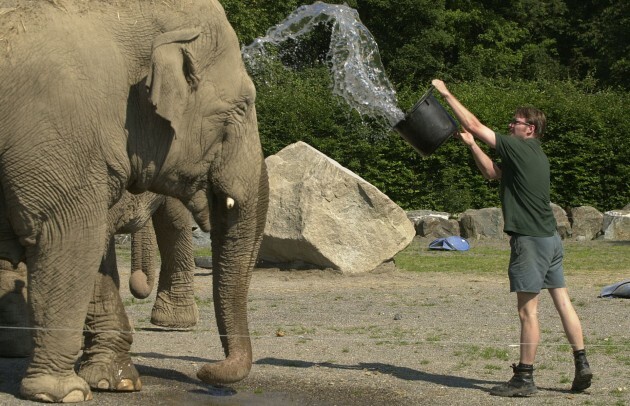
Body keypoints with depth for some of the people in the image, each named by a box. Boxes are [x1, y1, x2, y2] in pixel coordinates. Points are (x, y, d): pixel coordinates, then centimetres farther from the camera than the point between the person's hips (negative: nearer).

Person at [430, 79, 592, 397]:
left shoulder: (519, 148, -11)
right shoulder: (534, 155, 16)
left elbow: (474, 125, -9)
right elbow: (492, 172, 24)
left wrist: (446, 94, 0)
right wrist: (471, 145, 14)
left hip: (530, 239, -9)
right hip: (550, 238, 9)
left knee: (528, 310, -4)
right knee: (562, 301, 10)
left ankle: (524, 377, 0)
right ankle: (581, 364, 11)